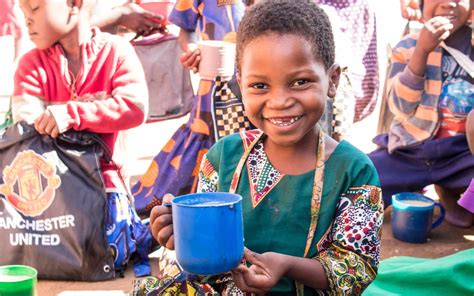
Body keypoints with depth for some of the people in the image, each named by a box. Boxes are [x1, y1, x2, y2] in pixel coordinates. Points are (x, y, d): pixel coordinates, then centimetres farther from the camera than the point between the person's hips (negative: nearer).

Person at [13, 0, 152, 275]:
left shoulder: (116, 50, -5)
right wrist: (93, 104, -20)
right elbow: (25, 115, -13)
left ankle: (134, 230, 20)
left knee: (110, 255, -11)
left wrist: (72, 113, -30)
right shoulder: (32, 63, 1)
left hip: (103, 177, -2)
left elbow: (135, 107, -20)